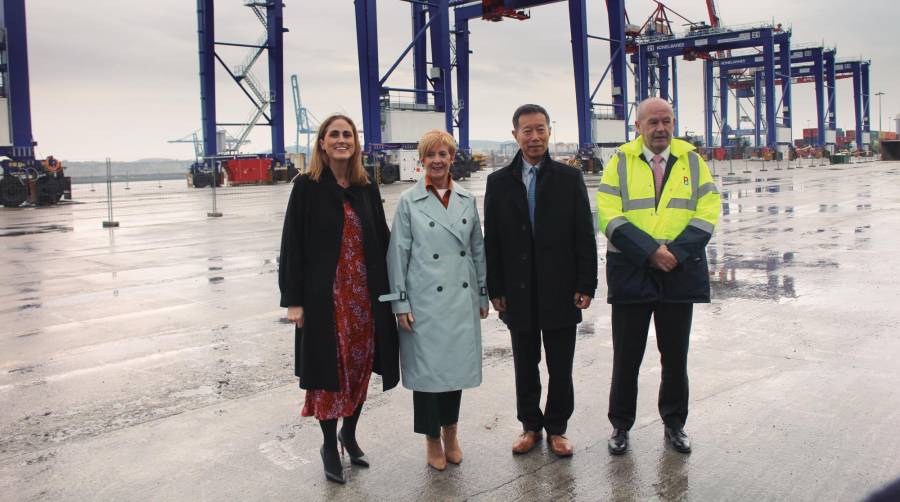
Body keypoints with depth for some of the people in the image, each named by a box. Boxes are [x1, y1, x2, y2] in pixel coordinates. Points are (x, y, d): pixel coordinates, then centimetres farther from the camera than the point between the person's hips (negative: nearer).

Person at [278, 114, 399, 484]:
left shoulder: (367, 189, 7)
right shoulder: (307, 187, -3)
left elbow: (382, 242, 10)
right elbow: (292, 244, -5)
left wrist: (387, 291, 6)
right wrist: (293, 300, -9)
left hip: (365, 296, 4)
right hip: (324, 296, -4)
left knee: (361, 367, 12)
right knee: (329, 370, 4)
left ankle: (349, 433, 35)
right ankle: (330, 446, 24)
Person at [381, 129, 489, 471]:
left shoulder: (467, 200, 7)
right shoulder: (408, 202, -3)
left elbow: (478, 249, 12)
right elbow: (398, 254, -3)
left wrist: (483, 295, 11)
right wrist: (400, 303, -7)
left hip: (462, 299, 3)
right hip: (425, 301, -3)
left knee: (457, 364, 11)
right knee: (427, 369, 4)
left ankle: (450, 433, 30)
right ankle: (432, 439, 22)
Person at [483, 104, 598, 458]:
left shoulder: (570, 178, 2)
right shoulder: (499, 182, 3)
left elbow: (584, 235, 0)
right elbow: (491, 240, 3)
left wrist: (586, 285, -5)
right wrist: (495, 289, -1)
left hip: (560, 291, 0)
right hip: (519, 293, 1)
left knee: (560, 367, 9)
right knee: (525, 366, 12)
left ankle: (556, 428, 25)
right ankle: (530, 425, 28)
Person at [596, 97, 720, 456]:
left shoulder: (692, 160, 8)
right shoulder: (620, 162, 2)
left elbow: (707, 213, 1)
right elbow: (609, 216, -7)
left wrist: (677, 252, -13)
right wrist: (650, 251, -16)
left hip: (680, 272, 2)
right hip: (631, 272, -1)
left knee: (676, 354, 12)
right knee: (626, 355, 6)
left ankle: (674, 423, 29)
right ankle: (620, 424, 22)